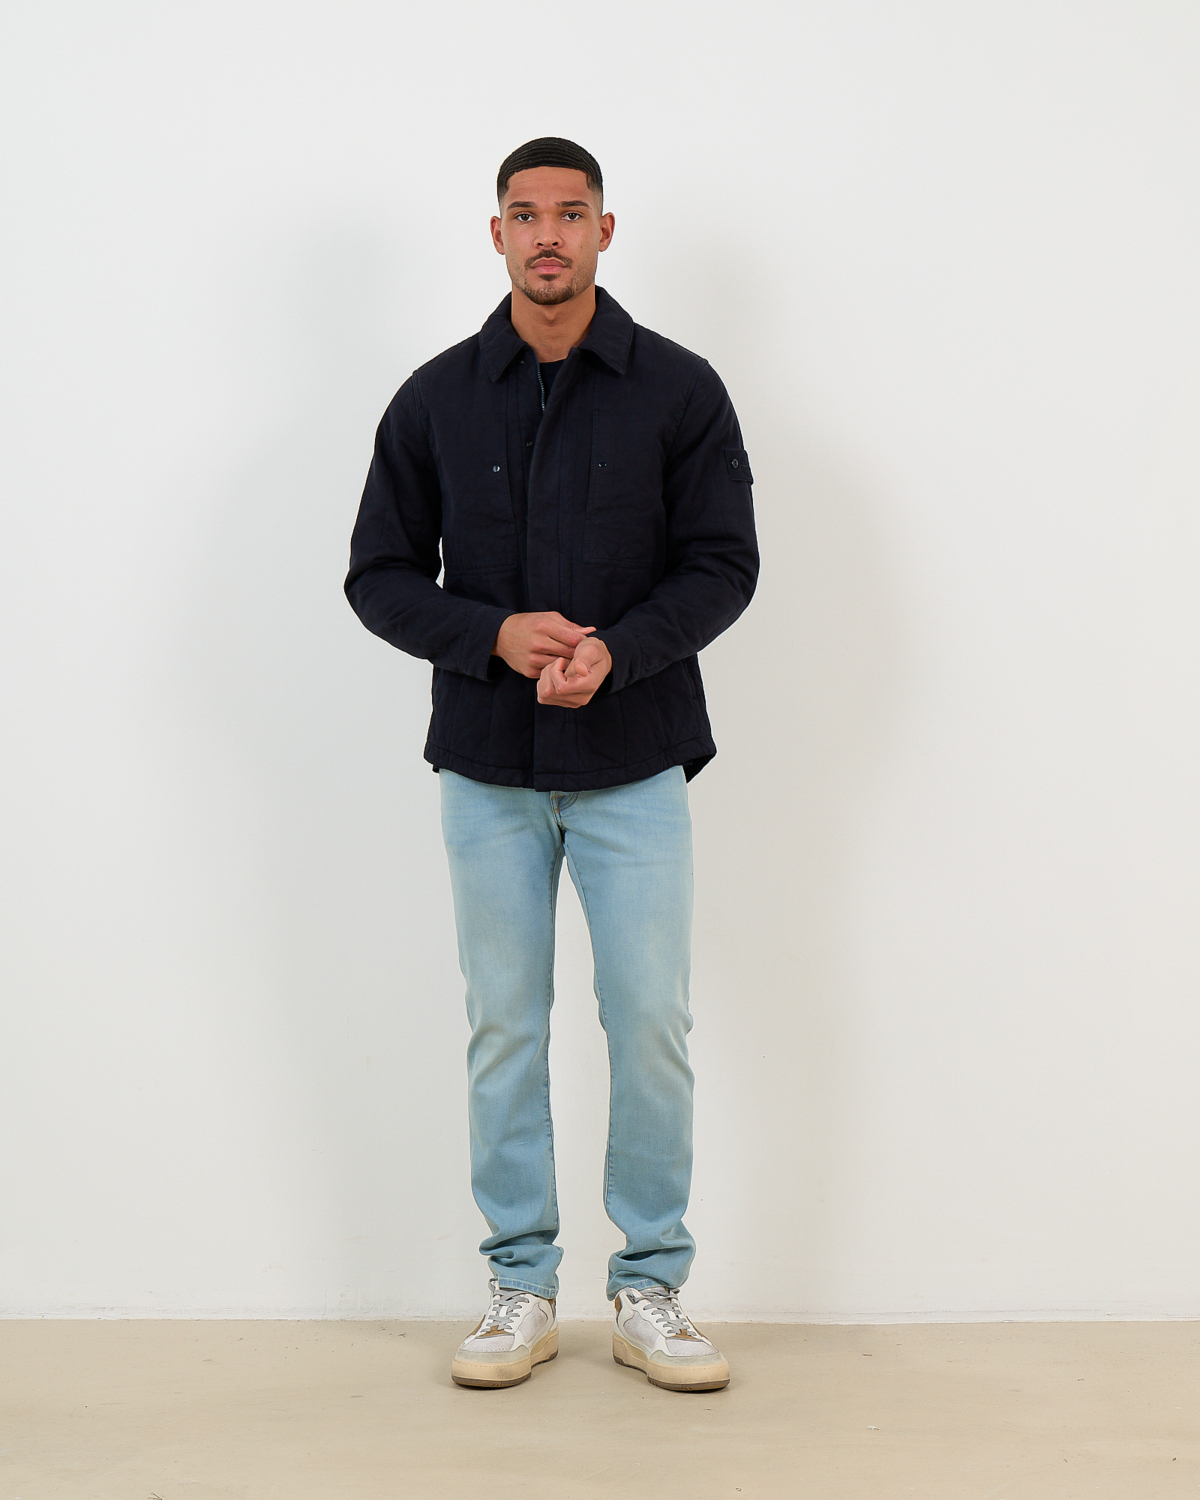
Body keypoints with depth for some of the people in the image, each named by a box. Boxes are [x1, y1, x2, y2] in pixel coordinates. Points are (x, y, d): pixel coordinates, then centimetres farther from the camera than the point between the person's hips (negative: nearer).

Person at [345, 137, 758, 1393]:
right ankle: (521, 1287, 19)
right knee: (504, 1027, 7)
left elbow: (723, 566, -3)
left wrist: (616, 651, -20)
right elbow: (381, 578, 3)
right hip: (487, 770, 1)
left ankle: (650, 1289, 14)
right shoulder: (436, 399, 3)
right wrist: (494, 634, -15)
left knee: (650, 1024, 0)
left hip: (635, 768, -1)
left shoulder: (678, 391, -1)